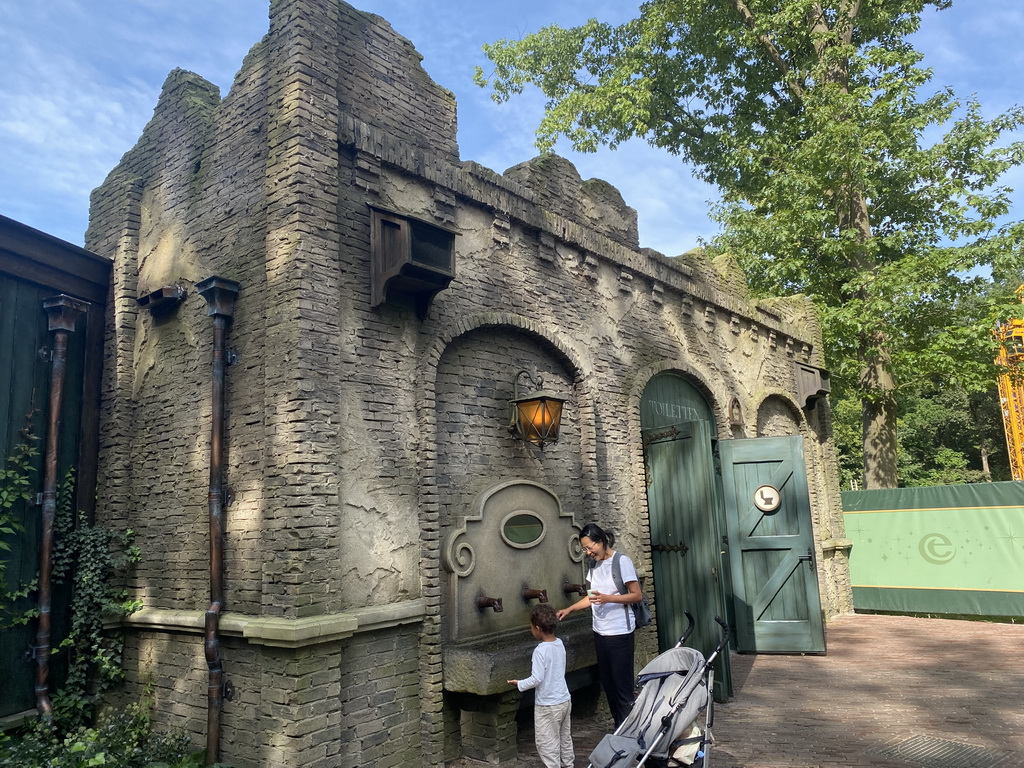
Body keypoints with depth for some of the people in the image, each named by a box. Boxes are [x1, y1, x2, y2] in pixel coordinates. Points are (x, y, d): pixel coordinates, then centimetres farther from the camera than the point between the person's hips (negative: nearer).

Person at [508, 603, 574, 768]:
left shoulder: (540, 650, -23)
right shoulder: (560, 644, 0)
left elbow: (537, 679, -22)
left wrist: (519, 684, -9)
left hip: (548, 705, -8)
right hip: (565, 700, 8)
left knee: (547, 743, 5)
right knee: (565, 737, 22)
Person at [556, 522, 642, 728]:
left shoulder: (622, 561, -11)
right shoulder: (594, 564, 10)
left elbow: (637, 595, -12)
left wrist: (607, 598, -22)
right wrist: (569, 609, 10)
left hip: (619, 632, -7)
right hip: (600, 632, 7)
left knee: (622, 686, -4)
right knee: (607, 684, 12)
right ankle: (618, 729, 23)